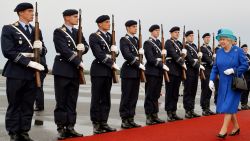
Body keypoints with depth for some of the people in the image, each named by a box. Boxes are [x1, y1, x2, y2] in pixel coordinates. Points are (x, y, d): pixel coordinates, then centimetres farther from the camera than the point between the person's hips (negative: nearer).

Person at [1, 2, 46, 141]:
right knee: (14, 105, 2)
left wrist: (40, 48, -10)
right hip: (16, 73, -5)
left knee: (28, 106, 8)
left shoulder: (36, 31, 14)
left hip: (32, 73, 5)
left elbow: (43, 51, 15)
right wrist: (29, 62, -18)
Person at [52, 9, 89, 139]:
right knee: (61, 102, -1)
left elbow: (86, 46, 12)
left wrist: (83, 47, -12)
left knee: (72, 102, 8)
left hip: (75, 71, 6)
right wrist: (79, 61, -15)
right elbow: (64, 50, -16)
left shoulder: (77, 32, 16)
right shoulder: (59, 32, -6)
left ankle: (70, 127, 13)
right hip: (62, 70, -6)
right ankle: (61, 129, 5)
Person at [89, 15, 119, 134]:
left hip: (108, 70, 7)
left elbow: (114, 52, 17)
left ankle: (104, 123, 15)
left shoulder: (110, 36, 16)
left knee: (106, 98, 9)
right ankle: (96, 124, 3)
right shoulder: (94, 36, -6)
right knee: (96, 98, -2)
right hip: (98, 70, -7)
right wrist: (112, 63, -16)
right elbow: (99, 54, -15)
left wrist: (116, 50, -6)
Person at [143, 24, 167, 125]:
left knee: (156, 95, 10)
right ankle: (148, 117, 2)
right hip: (151, 72, -7)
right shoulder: (148, 43, -7)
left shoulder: (159, 43, 17)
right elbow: (150, 58, -16)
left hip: (159, 72, 7)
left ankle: (155, 116, 16)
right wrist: (162, 65, -16)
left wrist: (164, 53, 2)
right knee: (150, 95, -2)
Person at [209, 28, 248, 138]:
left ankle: (224, 130, -7)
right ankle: (236, 127, 27)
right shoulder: (219, 52, 3)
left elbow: (245, 66, -9)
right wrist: (211, 80, -6)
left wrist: (233, 70, -21)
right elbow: (215, 68, 5)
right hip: (223, 84, 5)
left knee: (229, 105, -9)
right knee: (229, 106, 10)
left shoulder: (238, 51, -9)